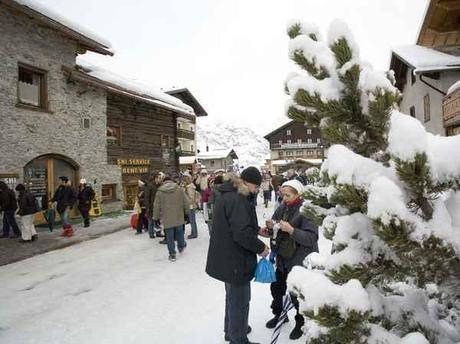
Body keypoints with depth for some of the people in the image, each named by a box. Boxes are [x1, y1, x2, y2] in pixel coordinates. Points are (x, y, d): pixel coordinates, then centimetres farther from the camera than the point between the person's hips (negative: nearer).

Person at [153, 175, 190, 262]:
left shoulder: (160, 191, -3)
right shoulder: (180, 189, -1)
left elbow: (156, 206, 0)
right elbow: (186, 203, 2)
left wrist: (156, 218, 8)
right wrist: (187, 213, 14)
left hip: (167, 218, -1)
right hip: (179, 217, 1)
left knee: (169, 237, 6)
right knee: (179, 232, 22)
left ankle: (172, 254, 12)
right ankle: (181, 247, 41)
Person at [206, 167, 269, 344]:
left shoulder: (225, 194, 8)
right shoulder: (237, 199, -24)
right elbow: (242, 233, -29)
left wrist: (256, 229, 9)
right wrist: (260, 247, -14)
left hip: (226, 257, 10)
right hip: (236, 260, -10)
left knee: (232, 296, 27)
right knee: (240, 301, 7)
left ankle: (231, 329, 46)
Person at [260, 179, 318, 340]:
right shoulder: (282, 208, 2)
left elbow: (311, 238, -25)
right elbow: (276, 233, 11)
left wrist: (291, 230, -32)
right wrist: (271, 228, -11)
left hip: (300, 262, -7)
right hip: (283, 259, 7)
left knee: (297, 294, 5)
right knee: (276, 287, 19)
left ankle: (301, 323, 32)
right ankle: (279, 314, 46)